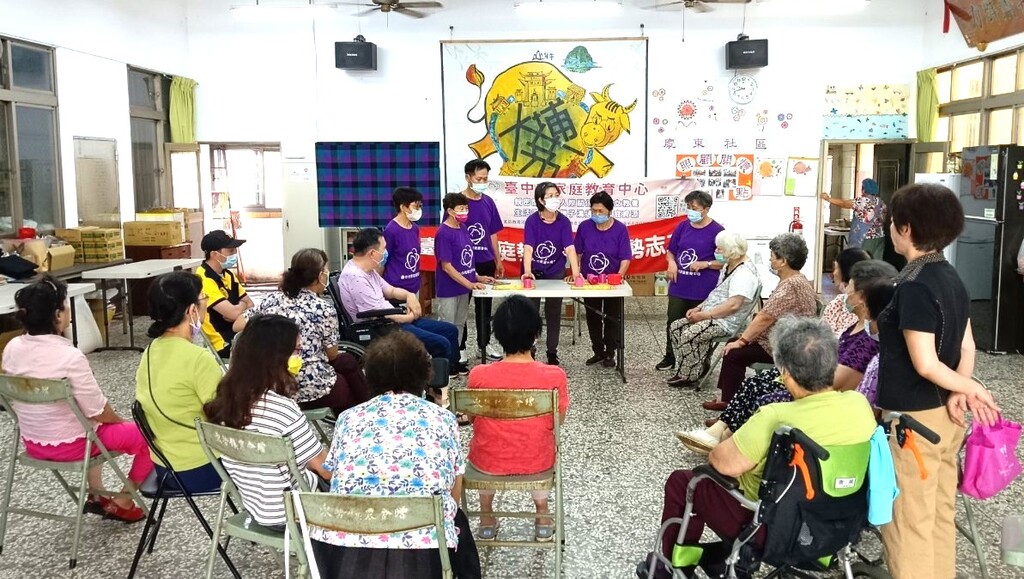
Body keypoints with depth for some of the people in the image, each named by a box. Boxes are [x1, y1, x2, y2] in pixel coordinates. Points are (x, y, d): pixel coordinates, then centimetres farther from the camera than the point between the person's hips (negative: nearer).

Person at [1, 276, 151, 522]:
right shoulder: (70, 357, -28)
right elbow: (98, 411, -21)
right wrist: (122, 421, 2)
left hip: (32, 442, 7)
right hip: (70, 446, -7)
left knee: (96, 427, 35)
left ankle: (96, 496, 37)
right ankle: (122, 504, 21)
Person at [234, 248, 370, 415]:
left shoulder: (271, 298, 0)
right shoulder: (324, 309, -13)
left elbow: (238, 326, 10)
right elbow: (332, 354, -2)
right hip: (311, 389, -5)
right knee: (348, 362, 28)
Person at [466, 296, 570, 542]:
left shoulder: (479, 375, -20)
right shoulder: (554, 376, -20)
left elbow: (471, 416, -1)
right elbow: (559, 420, -3)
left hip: (488, 463, 0)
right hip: (536, 463, 0)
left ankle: (486, 518, 41)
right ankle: (542, 516, 39)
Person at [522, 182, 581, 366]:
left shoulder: (564, 222, -11)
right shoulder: (532, 221, -16)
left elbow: (570, 248, -20)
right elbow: (528, 248, -25)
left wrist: (576, 273, -33)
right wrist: (527, 272, -40)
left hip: (556, 273, 1)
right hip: (534, 272, -1)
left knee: (554, 314, 9)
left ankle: (552, 352, 22)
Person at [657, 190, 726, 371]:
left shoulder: (717, 231, -8)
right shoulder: (683, 226, 5)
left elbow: (726, 261, -6)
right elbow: (670, 251, 14)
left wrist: (705, 264, -19)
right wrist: (671, 262, -7)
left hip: (703, 290, -4)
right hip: (679, 286, 4)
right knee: (673, 323, 11)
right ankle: (670, 357, 28)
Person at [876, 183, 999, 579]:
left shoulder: (913, 286, -21)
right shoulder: (951, 278, 7)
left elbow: (925, 364, -23)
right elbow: (966, 347, 9)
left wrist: (970, 387, -9)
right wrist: (961, 393, -3)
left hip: (914, 420, -9)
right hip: (945, 416, 9)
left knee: (909, 521, 3)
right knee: (940, 513, 18)